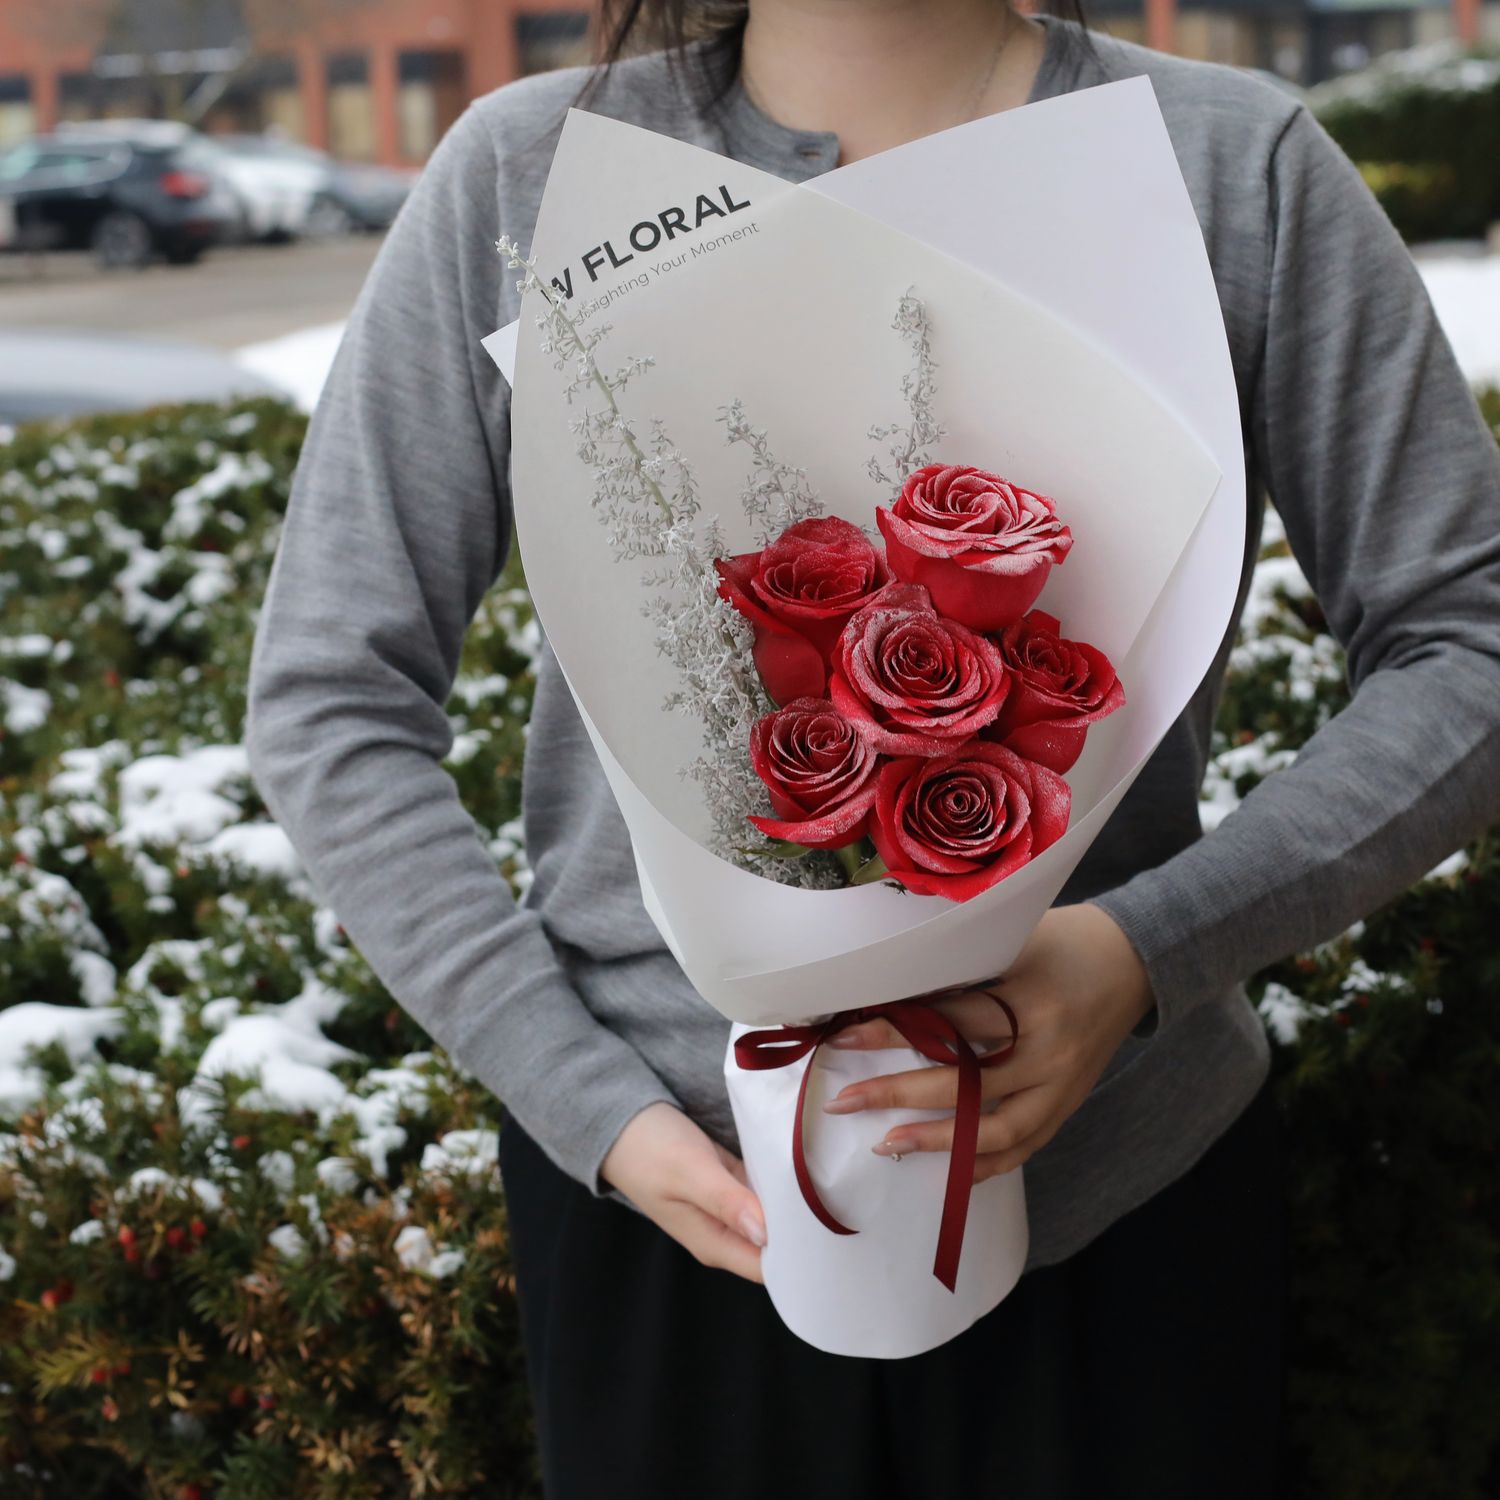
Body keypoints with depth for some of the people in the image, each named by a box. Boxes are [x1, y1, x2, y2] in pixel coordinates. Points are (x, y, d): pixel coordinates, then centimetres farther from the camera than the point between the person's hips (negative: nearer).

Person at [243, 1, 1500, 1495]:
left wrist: (1151, 948, -18)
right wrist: (590, 1105, -9)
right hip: (669, 1195, 1)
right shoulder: (524, 174, -5)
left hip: (1128, 1181, 0)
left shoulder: (1239, 165, -5)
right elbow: (329, 702, -3)